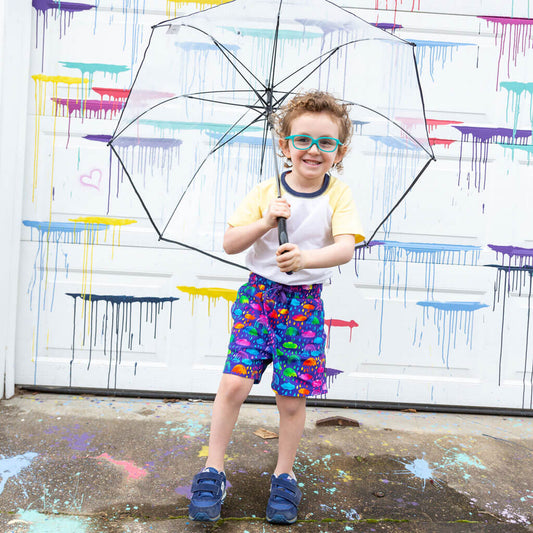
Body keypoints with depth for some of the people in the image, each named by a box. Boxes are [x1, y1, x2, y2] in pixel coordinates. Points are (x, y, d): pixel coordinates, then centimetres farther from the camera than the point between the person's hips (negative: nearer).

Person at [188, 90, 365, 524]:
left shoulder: (338, 195, -3)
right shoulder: (267, 192, -1)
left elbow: (345, 247, -19)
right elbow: (230, 244, -2)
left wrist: (306, 258, -37)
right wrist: (266, 222, -18)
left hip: (304, 302, 0)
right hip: (258, 294, 1)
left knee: (292, 399, 4)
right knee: (234, 383, -9)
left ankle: (284, 476, 28)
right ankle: (213, 471, 12)